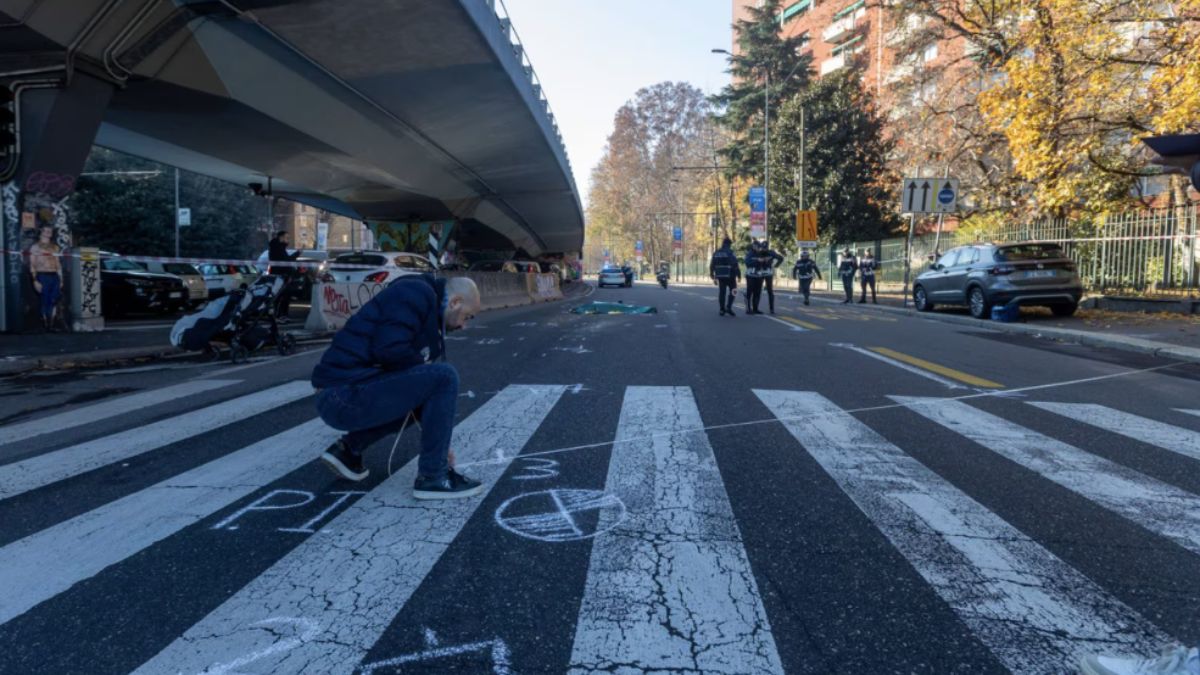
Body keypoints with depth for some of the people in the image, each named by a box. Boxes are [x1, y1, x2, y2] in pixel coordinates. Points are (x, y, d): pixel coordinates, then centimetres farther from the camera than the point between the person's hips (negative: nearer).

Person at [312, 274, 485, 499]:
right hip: (346, 394, -10)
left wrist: (439, 441, 23)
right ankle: (432, 476, -5)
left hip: (341, 396, 10)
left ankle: (349, 449, 19)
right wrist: (424, 367, -2)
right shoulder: (417, 294, -8)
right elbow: (390, 350, -23)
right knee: (444, 377, -14)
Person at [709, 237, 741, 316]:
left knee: (722, 292, 9)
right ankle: (728, 307, -7)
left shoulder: (716, 253, 9)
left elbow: (712, 266, 12)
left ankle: (722, 309, 10)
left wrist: (713, 277, 19)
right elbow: (735, 265, -14)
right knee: (732, 291, 6)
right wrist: (739, 275, -8)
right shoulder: (730, 253, -9)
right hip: (730, 276, -5)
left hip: (720, 276, 5)